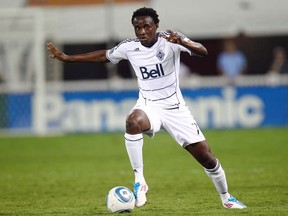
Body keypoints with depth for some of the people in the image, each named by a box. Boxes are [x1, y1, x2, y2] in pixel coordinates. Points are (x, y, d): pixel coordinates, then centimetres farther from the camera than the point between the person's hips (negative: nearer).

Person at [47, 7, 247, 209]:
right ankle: (139, 180, -28)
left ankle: (226, 198, 25)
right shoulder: (129, 47, -6)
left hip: (174, 107, -1)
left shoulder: (169, 39, -15)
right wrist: (67, 57, 11)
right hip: (148, 105, 1)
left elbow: (203, 51, -27)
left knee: (207, 158, -1)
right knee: (133, 122, -37)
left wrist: (183, 43, -48)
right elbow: (104, 55, 12)